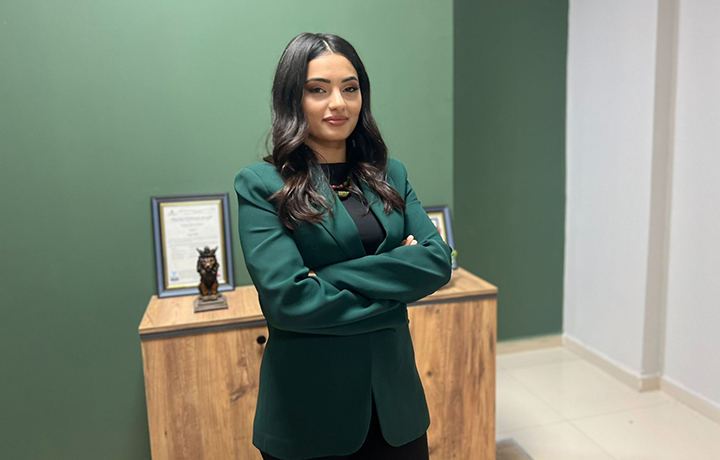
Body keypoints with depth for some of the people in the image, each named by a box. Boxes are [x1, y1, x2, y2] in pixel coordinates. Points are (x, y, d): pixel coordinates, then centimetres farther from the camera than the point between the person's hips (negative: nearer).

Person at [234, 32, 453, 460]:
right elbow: (286, 297, -20)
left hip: (394, 393, 4)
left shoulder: (391, 174, 4)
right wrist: (393, 294, -11)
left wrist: (331, 277, -17)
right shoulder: (261, 184, -10)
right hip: (308, 405, -3)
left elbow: (439, 260, -8)